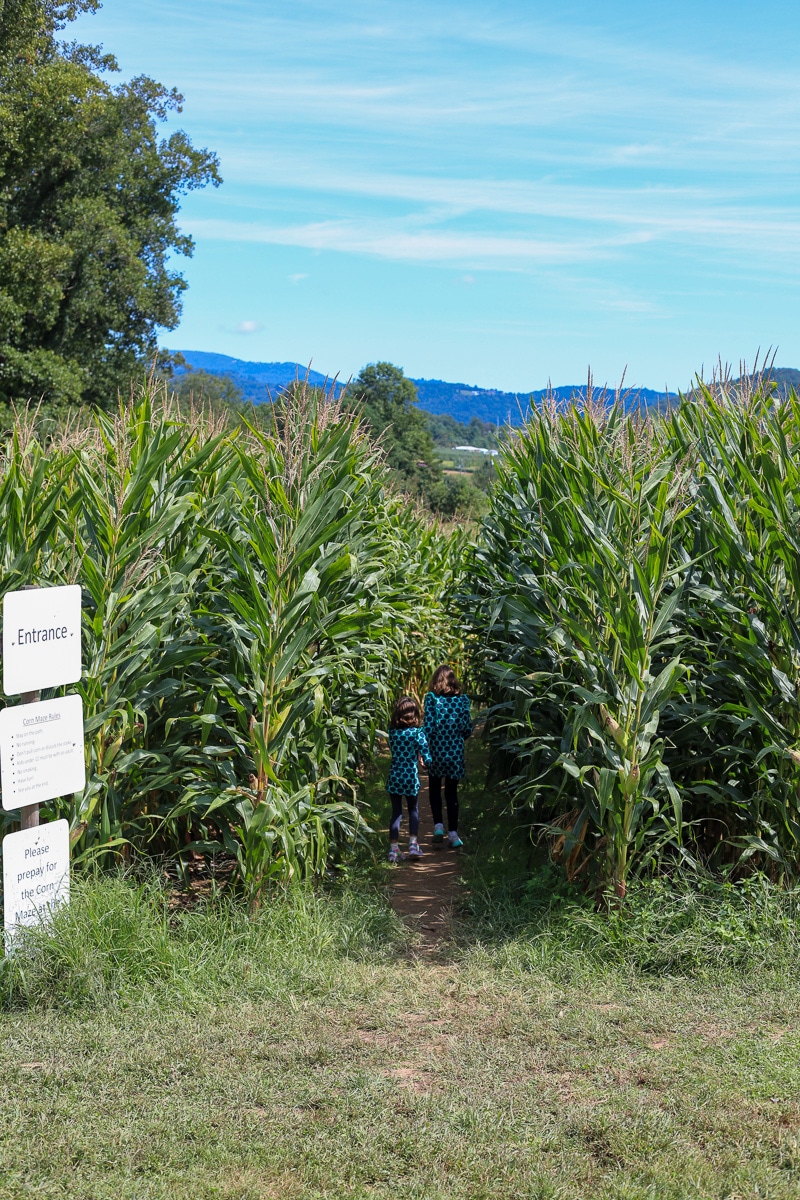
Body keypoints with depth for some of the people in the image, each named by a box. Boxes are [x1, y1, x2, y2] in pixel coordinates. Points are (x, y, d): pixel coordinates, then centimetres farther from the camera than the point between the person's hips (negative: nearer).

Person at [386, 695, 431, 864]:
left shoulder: (392, 732, -3)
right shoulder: (417, 733, -12)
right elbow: (427, 759, -12)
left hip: (394, 778, 2)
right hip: (411, 778, -2)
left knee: (396, 813, 11)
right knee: (413, 810, 18)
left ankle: (393, 849, 7)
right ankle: (413, 844, 9)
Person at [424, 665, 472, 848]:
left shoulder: (432, 698, -8)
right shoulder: (462, 699, -1)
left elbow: (428, 727, -12)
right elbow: (468, 729, 1)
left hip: (437, 751, -1)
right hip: (456, 752, 1)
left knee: (434, 788, 19)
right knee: (452, 791, 12)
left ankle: (438, 825, 4)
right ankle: (453, 833, 7)